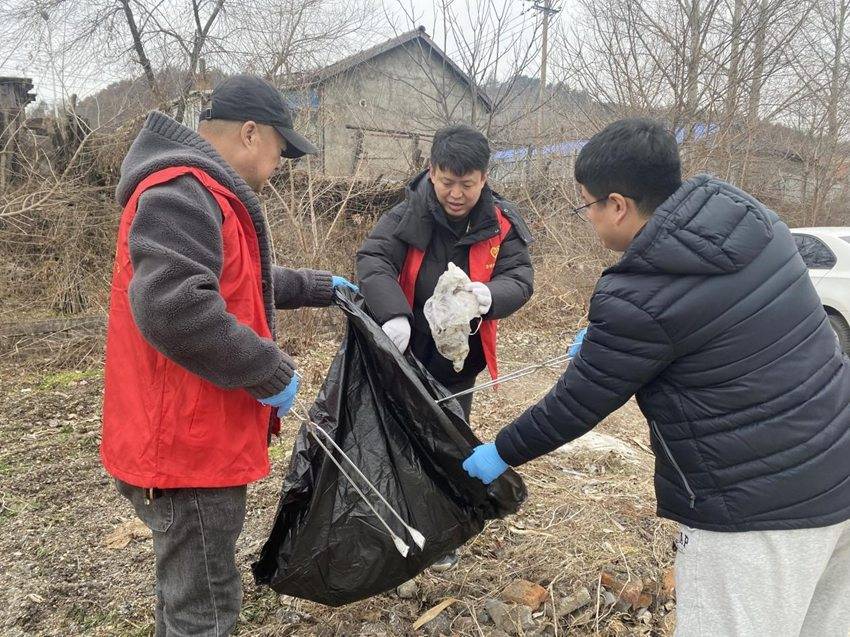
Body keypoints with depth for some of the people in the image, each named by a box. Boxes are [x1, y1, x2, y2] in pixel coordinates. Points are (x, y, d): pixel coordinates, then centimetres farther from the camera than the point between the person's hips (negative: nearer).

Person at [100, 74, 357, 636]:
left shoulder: (200, 191, 16)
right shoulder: (183, 191, -20)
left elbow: (242, 283, 30)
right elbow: (171, 305, -35)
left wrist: (321, 287, 33)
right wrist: (272, 372, -25)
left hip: (193, 437, 11)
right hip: (188, 445, -11)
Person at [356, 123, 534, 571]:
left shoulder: (502, 225, -11)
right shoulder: (409, 213, -14)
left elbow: (520, 279, -15)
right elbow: (372, 258, -23)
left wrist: (490, 294, -39)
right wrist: (392, 313, -41)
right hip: (403, 350, 0)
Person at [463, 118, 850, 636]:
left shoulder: (636, 300, -23)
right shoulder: (750, 217, 0)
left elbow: (576, 405, -11)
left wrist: (500, 454, 6)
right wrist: (603, 339, 23)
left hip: (758, 512, -8)